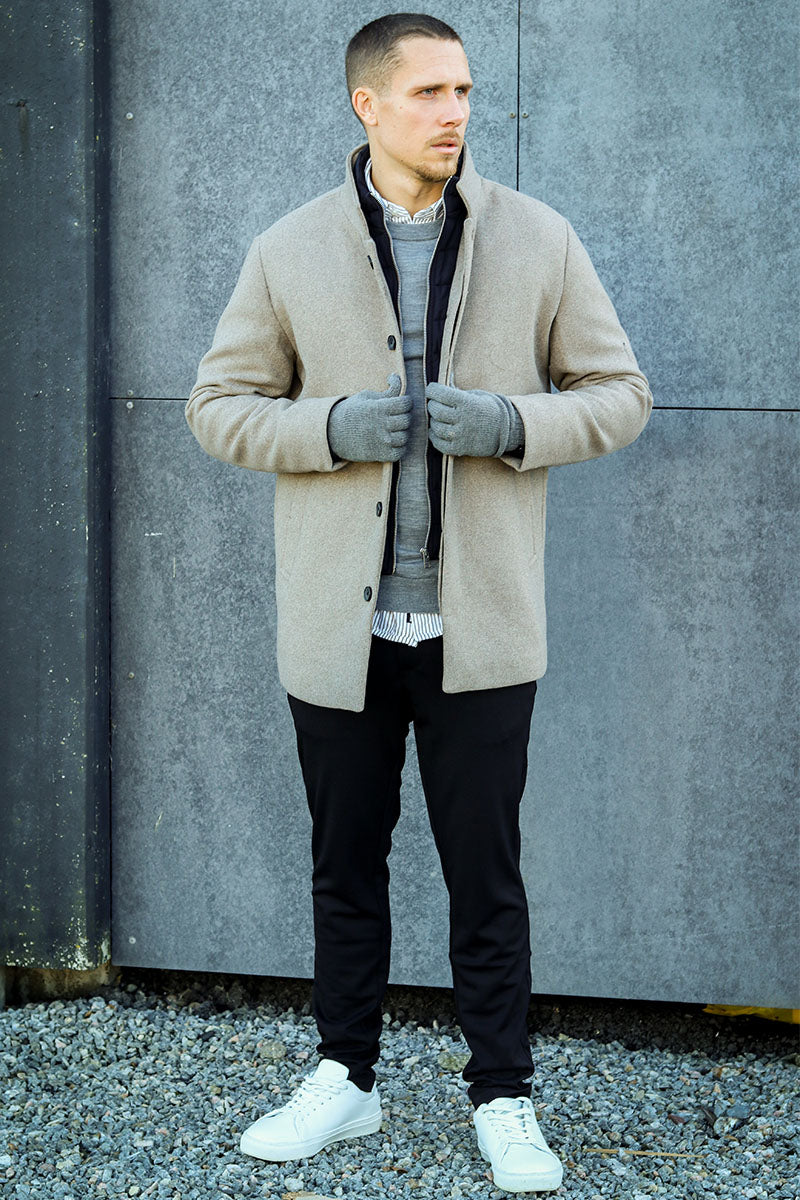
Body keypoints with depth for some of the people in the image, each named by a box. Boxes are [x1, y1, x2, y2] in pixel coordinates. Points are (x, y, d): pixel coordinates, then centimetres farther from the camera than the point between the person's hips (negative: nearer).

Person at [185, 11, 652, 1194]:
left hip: (479, 628, -1)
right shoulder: (290, 252, 1)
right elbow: (218, 405, 5)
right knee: (345, 864, 14)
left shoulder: (538, 240, 0)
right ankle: (345, 1077, 29)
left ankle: (503, 1098, 19)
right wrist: (333, 428, -13)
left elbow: (620, 393, 4)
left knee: (486, 875, 6)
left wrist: (514, 423, -15)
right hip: (339, 625, 1)